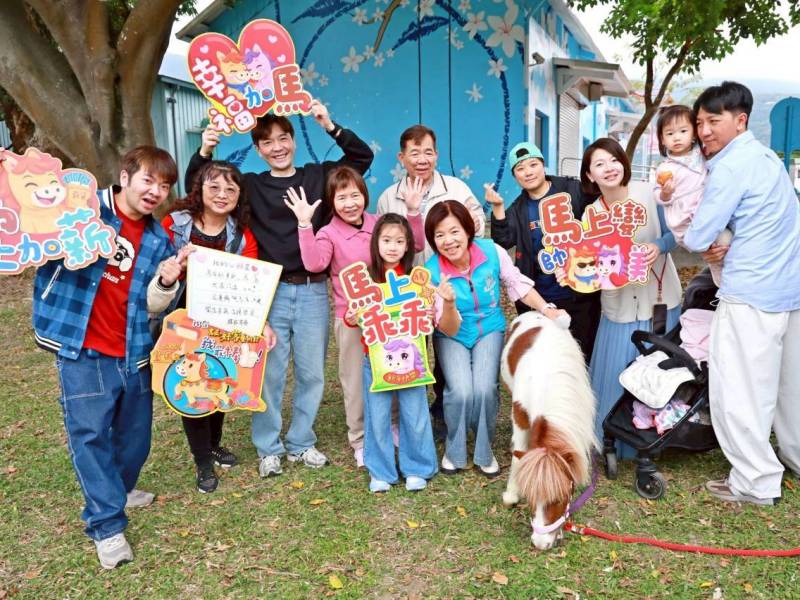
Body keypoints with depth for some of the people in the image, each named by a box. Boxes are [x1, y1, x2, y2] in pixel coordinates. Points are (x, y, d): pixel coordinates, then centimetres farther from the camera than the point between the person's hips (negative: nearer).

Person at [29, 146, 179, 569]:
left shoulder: (158, 239, 8)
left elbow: (152, 305, 9)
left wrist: (168, 281, -13)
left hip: (133, 352, 5)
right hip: (82, 349, -4)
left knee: (135, 433, 15)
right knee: (89, 434, -2)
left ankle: (117, 491, 41)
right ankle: (107, 524, 11)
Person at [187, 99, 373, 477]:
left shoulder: (318, 176, 8)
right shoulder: (251, 185, 5)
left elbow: (363, 156, 8)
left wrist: (330, 126, -3)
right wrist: (204, 152, -10)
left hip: (313, 291, 1)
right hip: (270, 291, -1)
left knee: (312, 372, 9)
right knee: (269, 373, 4)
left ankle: (301, 443, 27)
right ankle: (268, 447, 22)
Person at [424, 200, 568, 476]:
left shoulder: (491, 251, -19)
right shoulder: (432, 271, -22)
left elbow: (518, 284, -1)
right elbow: (450, 330, -20)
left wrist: (547, 309, -12)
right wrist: (449, 303, -40)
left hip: (489, 330, 1)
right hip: (452, 337, -1)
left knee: (484, 389, -23)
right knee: (461, 391, -24)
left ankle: (484, 451, 6)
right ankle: (454, 451, 7)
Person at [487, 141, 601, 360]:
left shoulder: (572, 190, -4)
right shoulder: (518, 209, 6)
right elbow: (504, 241, -7)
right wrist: (498, 207, -17)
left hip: (579, 294, -3)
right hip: (538, 299, 3)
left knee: (581, 353, 11)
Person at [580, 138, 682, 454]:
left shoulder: (648, 193, -9)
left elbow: (674, 232, -4)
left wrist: (658, 246, -25)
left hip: (659, 297, -1)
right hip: (620, 303, 1)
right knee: (618, 373, 7)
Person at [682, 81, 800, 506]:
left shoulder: (730, 166, -14)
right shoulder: (766, 157, 15)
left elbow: (696, 239, -15)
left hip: (751, 293, -10)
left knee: (737, 390, -1)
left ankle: (756, 482, 8)